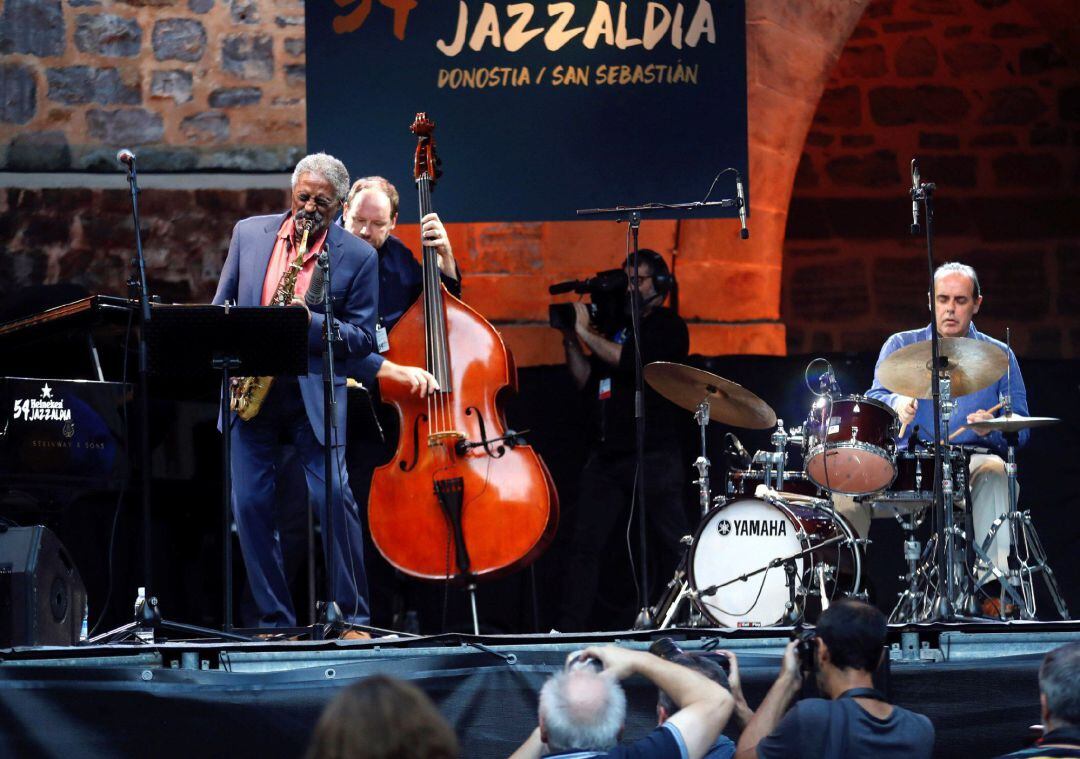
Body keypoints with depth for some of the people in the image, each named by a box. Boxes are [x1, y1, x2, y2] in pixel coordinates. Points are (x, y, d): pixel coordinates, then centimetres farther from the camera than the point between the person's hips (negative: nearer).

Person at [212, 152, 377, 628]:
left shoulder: (358, 257, 1)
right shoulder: (249, 233, 9)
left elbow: (363, 339, 0)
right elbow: (221, 305, 15)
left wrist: (312, 323, -16)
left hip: (314, 394, -3)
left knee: (334, 498, -12)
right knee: (249, 505, -1)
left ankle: (352, 616, -1)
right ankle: (275, 619, 7)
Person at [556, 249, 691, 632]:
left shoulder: (668, 327, 0)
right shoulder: (617, 326, 21)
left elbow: (631, 360, -17)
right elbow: (587, 381, 19)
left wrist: (586, 334, -10)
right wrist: (571, 343, 6)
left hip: (653, 454, -7)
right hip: (606, 454, 7)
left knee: (671, 545, -3)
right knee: (583, 542, 0)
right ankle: (569, 629, 0)